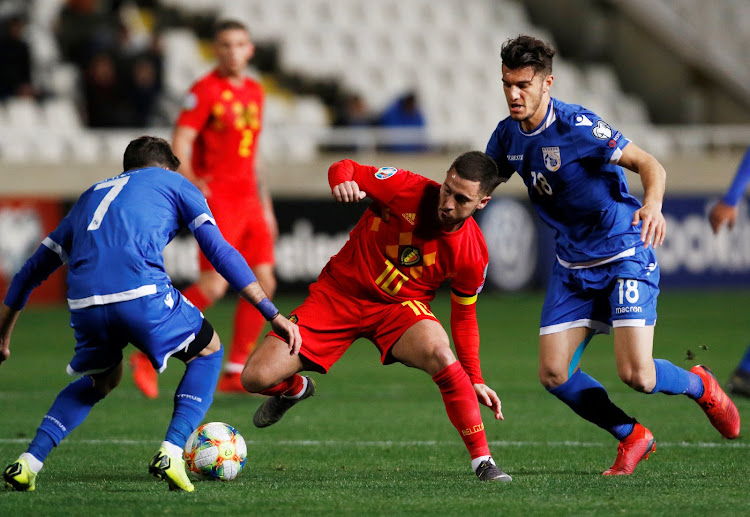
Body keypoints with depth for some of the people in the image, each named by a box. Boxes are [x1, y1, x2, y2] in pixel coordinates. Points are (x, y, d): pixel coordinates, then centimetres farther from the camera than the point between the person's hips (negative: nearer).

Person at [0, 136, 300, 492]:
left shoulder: (91, 196, 35)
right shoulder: (172, 182, 23)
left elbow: (32, 270, 37)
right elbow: (220, 252, 12)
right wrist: (273, 315, 11)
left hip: (84, 303, 5)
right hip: (142, 295, -5)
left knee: (102, 380, 32)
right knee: (207, 350, 21)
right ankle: (171, 453, 2)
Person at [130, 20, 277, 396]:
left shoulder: (254, 92, 16)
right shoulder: (205, 91, -7)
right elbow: (180, 143, -13)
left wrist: (265, 205, 22)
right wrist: (188, 179, -30)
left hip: (248, 200, 8)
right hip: (216, 198, -8)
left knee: (263, 283, 0)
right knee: (214, 285, -17)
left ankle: (235, 373, 7)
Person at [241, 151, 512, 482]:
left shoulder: (473, 253, -13)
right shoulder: (407, 189, -21)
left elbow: (464, 315, 3)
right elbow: (345, 169, -11)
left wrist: (474, 379, 2)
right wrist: (341, 180, -36)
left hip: (401, 307, 0)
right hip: (339, 293, 0)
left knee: (439, 353, -37)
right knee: (256, 378, -12)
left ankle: (482, 461, -25)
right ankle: (294, 389, 30)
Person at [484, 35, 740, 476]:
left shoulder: (577, 125, -21)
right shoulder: (507, 136, -1)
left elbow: (650, 165, -22)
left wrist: (653, 203, -42)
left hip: (626, 254, -6)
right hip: (573, 265, 6)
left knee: (636, 375, -17)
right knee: (554, 374, -5)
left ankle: (700, 386, 18)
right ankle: (633, 437, 17)